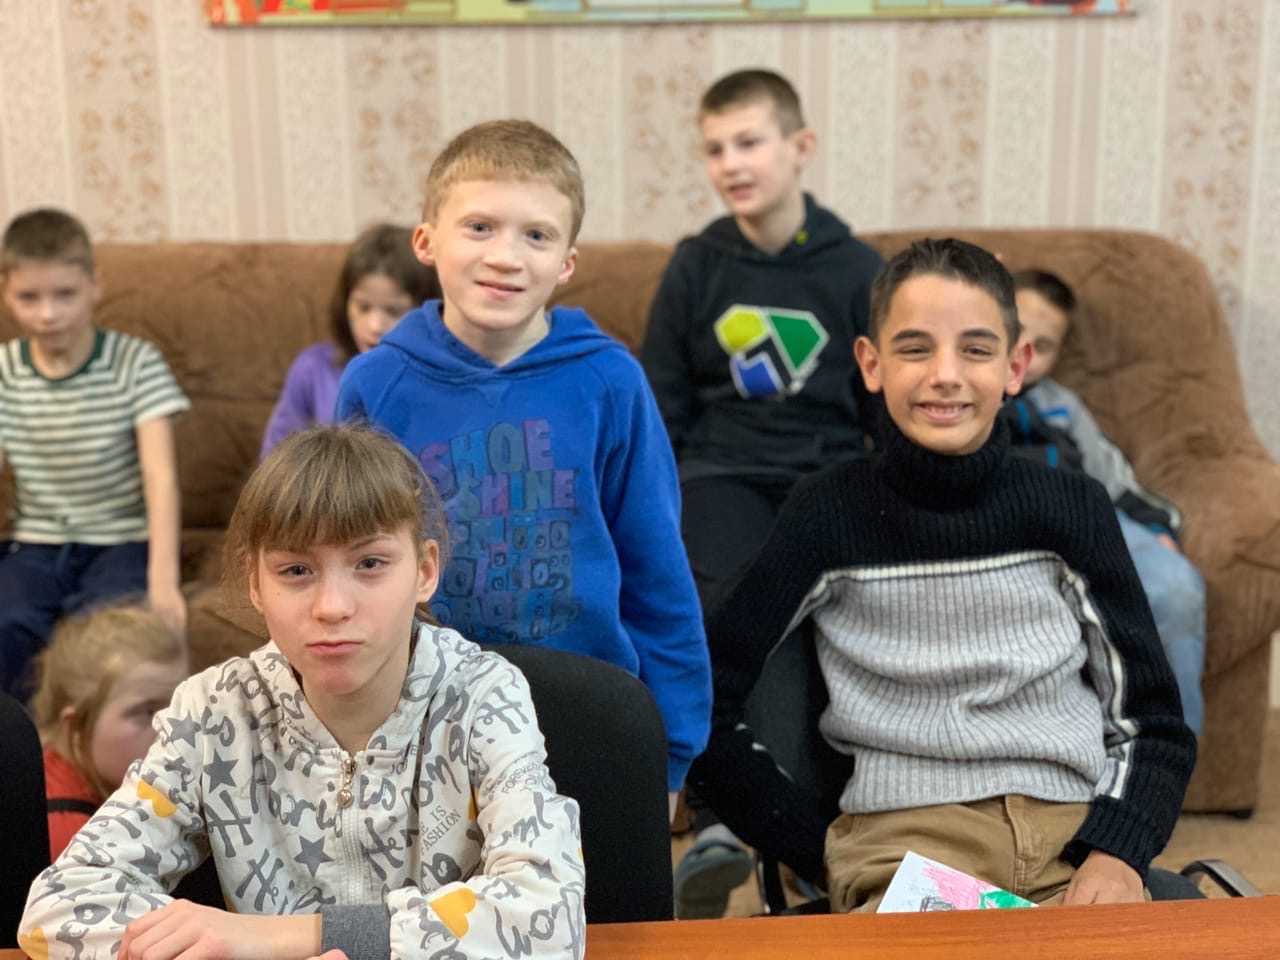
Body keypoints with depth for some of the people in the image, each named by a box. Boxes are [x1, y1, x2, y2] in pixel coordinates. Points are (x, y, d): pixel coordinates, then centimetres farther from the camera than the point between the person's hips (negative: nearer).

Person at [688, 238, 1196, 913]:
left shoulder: (1071, 507, 7)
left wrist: (1119, 851, -5)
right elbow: (700, 710, 3)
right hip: (905, 834, -2)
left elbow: (1151, 719, 12)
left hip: (1072, 830, 3)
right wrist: (821, 855, -1)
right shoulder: (830, 515, 1)